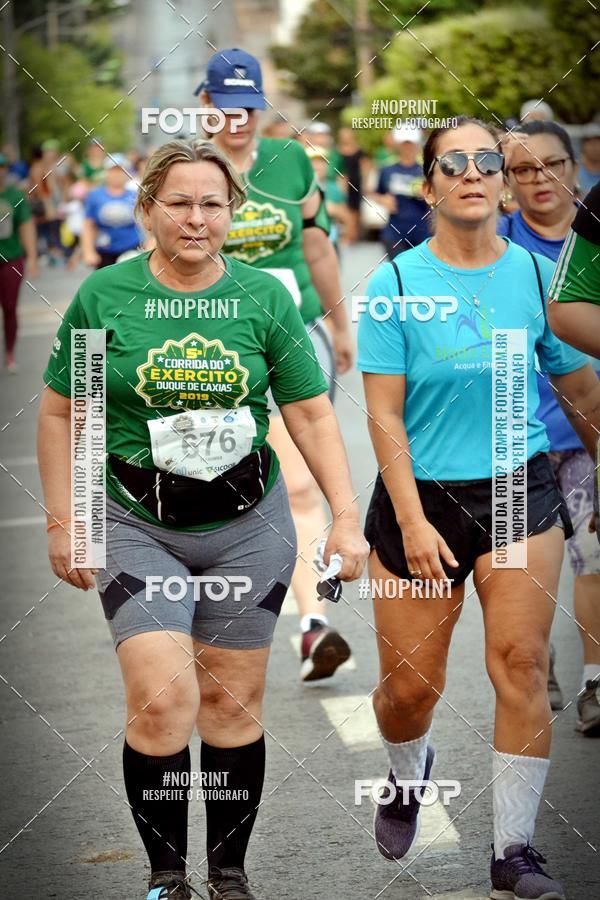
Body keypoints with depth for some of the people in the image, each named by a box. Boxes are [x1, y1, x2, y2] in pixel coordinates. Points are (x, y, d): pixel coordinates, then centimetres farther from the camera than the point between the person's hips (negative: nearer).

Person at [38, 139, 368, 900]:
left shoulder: (264, 296, 0)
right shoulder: (103, 296, -3)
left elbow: (311, 415, 5)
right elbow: (59, 412, 5)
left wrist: (346, 517, -2)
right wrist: (62, 521, 3)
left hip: (248, 528, 2)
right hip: (138, 527, -2)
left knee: (233, 704, 7)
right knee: (162, 702, -14)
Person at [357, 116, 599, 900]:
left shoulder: (536, 274, 0)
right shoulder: (395, 283, -6)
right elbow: (384, 416, -7)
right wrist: (411, 521, -13)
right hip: (421, 492, -1)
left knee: (521, 665, -9)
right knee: (409, 686, 4)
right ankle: (408, 778, 39)